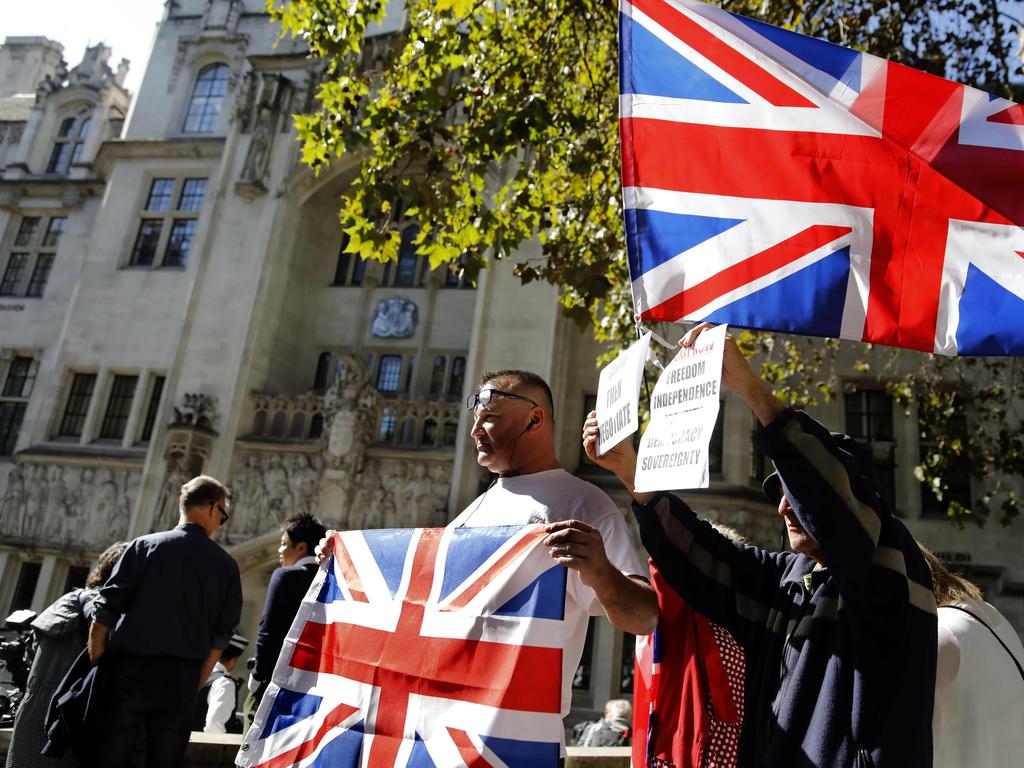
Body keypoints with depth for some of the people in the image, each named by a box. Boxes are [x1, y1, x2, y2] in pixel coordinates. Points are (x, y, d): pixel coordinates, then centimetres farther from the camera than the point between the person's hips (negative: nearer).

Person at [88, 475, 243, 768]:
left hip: (130, 670, -1)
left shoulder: (145, 546, -2)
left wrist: (96, 667, 6)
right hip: (180, 678, 1)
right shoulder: (225, 565, 3)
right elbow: (220, 636, 3)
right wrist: (194, 685, 11)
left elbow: (105, 613, -4)